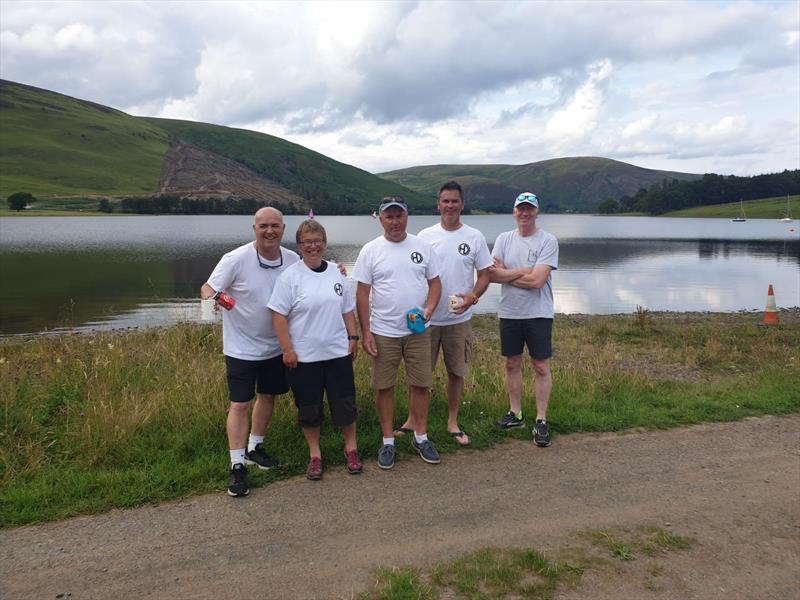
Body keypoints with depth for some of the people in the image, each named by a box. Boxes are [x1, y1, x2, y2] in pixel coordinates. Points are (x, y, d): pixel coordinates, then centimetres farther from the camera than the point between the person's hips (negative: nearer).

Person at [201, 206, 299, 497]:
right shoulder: (236, 259, -18)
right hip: (241, 346, -5)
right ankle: (237, 466, 9)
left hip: (275, 345, 5)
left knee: (268, 396, 18)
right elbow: (208, 288, -13)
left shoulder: (292, 260, -5)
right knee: (240, 405, -3)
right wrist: (211, 298, -37)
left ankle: (254, 448, 38)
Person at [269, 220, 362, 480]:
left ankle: (351, 449, 27)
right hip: (304, 356, -3)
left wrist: (353, 337, 6)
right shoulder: (290, 276, -8)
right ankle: (315, 455, 26)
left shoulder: (336, 273, 5)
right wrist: (287, 350, -13)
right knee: (309, 408, 9)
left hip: (338, 352, 3)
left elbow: (348, 310, 13)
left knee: (345, 403, 8)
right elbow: (279, 315, -10)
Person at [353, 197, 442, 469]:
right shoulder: (370, 250, -3)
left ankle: (420, 437, 25)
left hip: (418, 331, 2)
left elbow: (435, 282, 7)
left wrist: (429, 308, -13)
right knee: (384, 387, 6)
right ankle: (388, 441, 20)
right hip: (383, 332, -1)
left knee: (421, 384, 7)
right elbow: (362, 293, -3)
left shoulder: (422, 247, 3)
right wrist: (365, 332, -7)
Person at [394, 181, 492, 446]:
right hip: (426, 317, 0)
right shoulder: (425, 236, 0)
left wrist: (472, 297, -16)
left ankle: (453, 422, 26)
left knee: (457, 372, 10)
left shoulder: (474, 237, 0)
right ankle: (414, 420, 23)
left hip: (459, 319, 0)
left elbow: (484, 274, 2)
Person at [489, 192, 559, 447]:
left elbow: (537, 280, -19)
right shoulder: (504, 239, 4)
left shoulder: (548, 240, -8)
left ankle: (541, 421, 11)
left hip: (538, 314, -4)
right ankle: (516, 413, 27)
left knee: (541, 367, 2)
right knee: (512, 363, 13)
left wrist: (506, 274, -10)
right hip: (509, 312, 4)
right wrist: (524, 271, -15)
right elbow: (492, 274, -9)